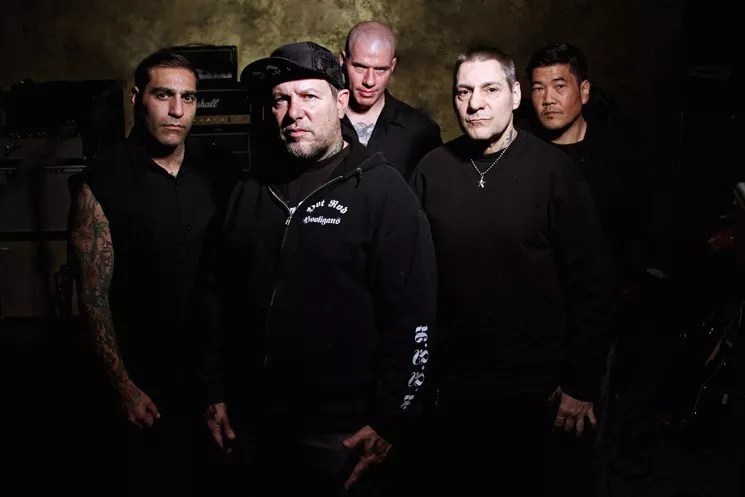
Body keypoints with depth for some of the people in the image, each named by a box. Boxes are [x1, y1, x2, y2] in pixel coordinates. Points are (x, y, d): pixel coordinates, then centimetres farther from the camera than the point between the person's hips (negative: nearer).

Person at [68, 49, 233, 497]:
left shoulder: (216, 171, -1)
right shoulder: (100, 185, -10)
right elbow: (94, 296, -8)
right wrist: (123, 387, -9)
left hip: (219, 360, 3)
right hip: (149, 377, -3)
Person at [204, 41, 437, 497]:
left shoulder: (382, 189, -9)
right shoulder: (253, 189, 7)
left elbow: (412, 315, -12)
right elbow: (224, 296, 12)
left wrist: (388, 421, -13)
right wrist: (219, 393, 10)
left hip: (343, 432, -4)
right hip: (254, 423, 5)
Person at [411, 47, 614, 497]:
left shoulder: (553, 170, -8)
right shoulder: (432, 169, -1)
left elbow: (591, 280, -7)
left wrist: (582, 384, -7)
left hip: (537, 391, -2)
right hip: (452, 385, 2)